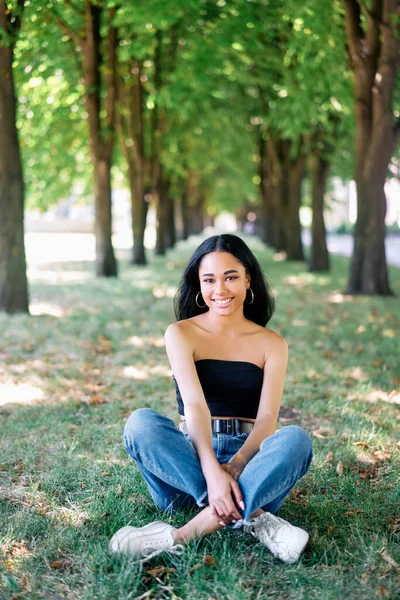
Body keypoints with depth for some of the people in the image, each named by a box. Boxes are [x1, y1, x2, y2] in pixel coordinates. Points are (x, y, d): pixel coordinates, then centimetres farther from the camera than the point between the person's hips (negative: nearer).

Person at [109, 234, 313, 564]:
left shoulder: (271, 343, 4)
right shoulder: (181, 334, 0)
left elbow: (267, 419, -7)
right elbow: (194, 404, -16)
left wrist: (234, 467, -27)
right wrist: (212, 471, -33)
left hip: (248, 459, 1)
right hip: (192, 457, 0)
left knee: (295, 438, -31)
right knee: (141, 422, -30)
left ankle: (187, 533, -40)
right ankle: (252, 518, -35)